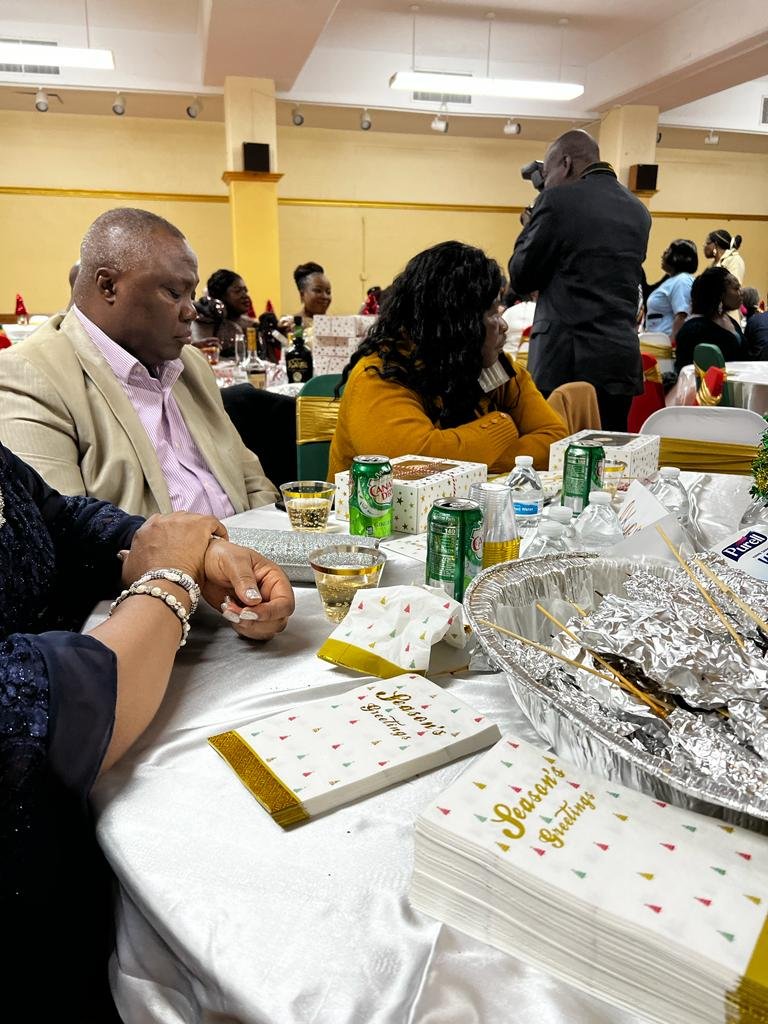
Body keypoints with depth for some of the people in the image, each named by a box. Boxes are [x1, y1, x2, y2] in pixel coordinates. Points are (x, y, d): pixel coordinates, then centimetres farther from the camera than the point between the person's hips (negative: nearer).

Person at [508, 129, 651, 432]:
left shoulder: (558, 200, -6)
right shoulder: (638, 210, 14)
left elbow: (520, 279, -3)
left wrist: (530, 226, 14)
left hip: (567, 361, -6)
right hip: (622, 363, 7)